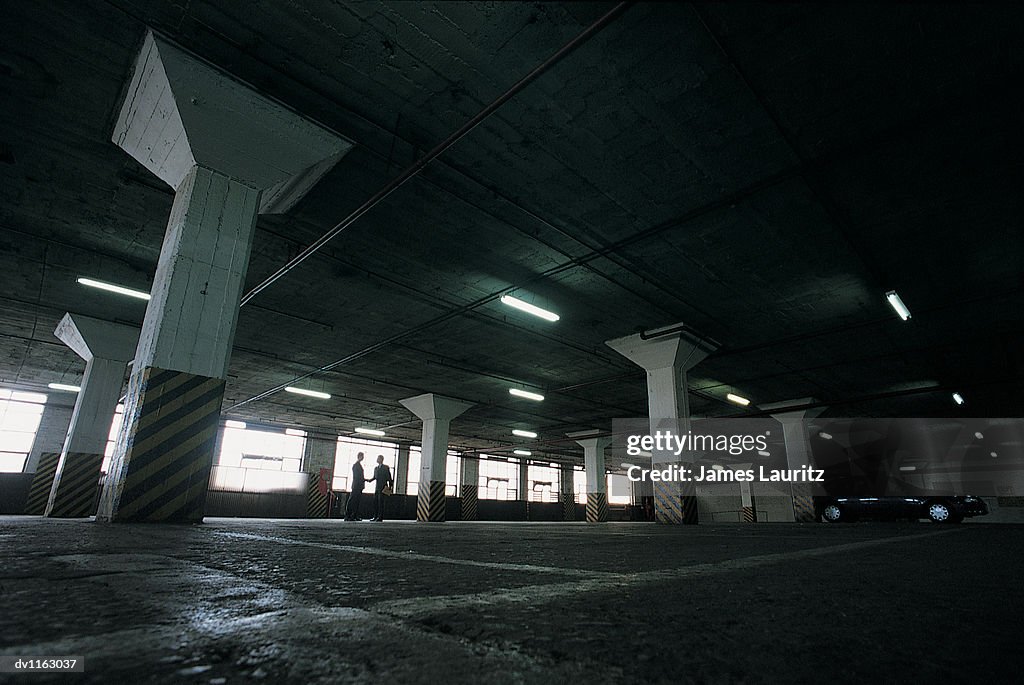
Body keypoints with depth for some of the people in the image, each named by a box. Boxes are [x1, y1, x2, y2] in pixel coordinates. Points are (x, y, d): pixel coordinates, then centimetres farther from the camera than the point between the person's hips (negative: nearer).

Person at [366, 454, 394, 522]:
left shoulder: (386, 467, -3)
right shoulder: (376, 468, 16)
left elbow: (389, 477, -4)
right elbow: (374, 477, 18)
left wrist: (390, 486, -7)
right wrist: (369, 480, 0)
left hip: (383, 487, -7)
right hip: (377, 488, 7)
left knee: (380, 502, -7)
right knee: (375, 502, 6)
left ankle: (380, 517, -3)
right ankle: (375, 516, 13)